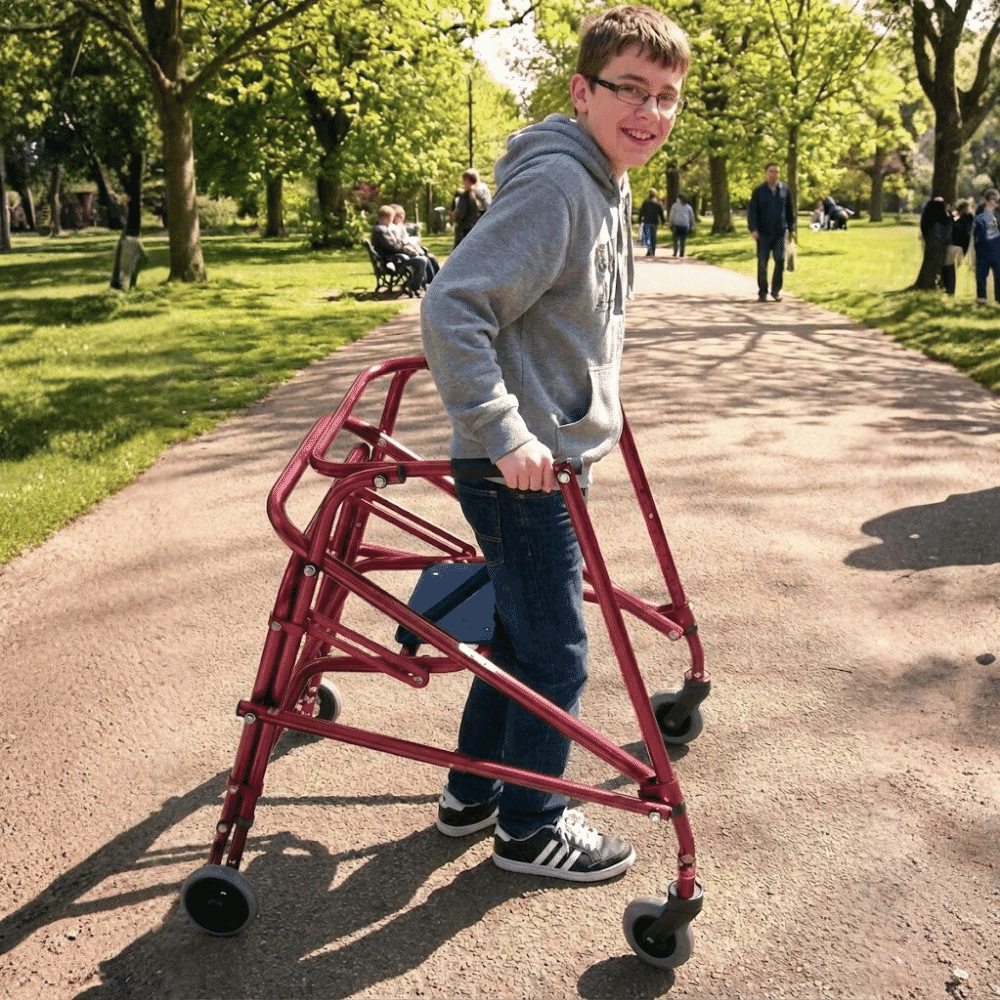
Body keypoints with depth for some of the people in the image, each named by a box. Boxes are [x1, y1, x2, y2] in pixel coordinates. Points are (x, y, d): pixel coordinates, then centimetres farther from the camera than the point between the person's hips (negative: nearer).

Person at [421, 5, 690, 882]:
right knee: (556, 654, 3)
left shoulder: (607, 187, 12)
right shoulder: (554, 184, -20)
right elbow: (452, 311, -28)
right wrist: (505, 435, -28)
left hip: (553, 457, 10)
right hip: (520, 471, -10)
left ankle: (472, 795, 38)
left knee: (522, 634, 20)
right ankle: (529, 829, 24)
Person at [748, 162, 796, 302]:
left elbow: (790, 210, 15)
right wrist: (753, 229, -11)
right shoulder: (759, 191, 2)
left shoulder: (785, 190, 7)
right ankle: (762, 293, 9)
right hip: (764, 233, -1)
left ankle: (776, 290, 7)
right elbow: (752, 211, 0)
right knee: (762, 263, 0)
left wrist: (791, 229, 13)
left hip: (781, 232, 1)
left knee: (780, 261, -7)